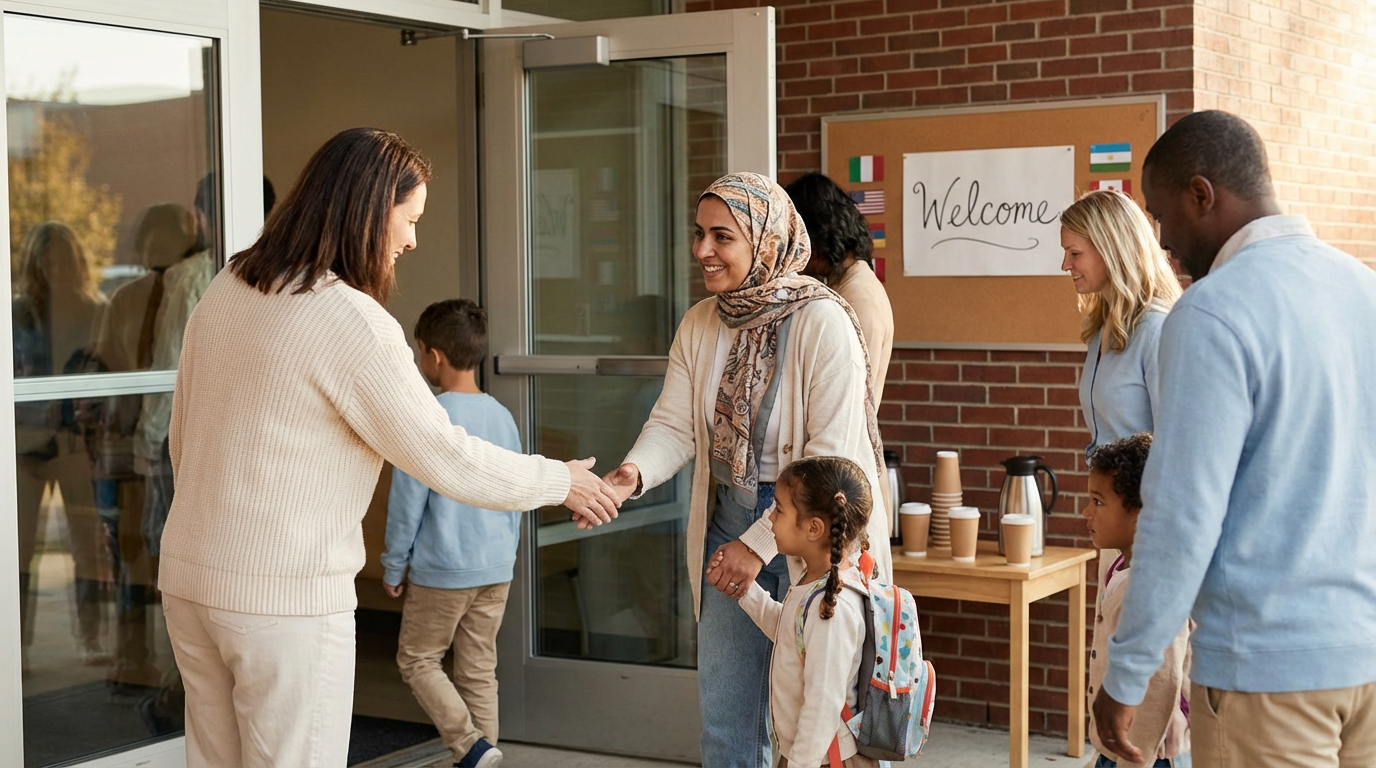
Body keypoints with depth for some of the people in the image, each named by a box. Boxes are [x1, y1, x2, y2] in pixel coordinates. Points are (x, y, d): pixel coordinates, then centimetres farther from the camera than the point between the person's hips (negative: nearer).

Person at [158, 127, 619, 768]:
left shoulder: (225, 291, 6)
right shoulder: (354, 321, -17)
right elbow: (446, 460, -12)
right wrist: (560, 481, 3)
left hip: (189, 577, 8)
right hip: (285, 595, -8)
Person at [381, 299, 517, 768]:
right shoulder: (502, 417, 4)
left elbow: (407, 500, -11)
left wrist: (394, 566, 0)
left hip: (442, 571, -6)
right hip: (497, 570, 6)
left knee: (417, 660, 9)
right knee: (479, 670, 13)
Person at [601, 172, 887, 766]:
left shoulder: (823, 323, -16)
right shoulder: (699, 325, 4)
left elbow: (830, 457, -19)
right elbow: (674, 424, -1)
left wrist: (759, 545, -19)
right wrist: (633, 474, -23)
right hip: (727, 527, 6)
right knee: (724, 718, 12)